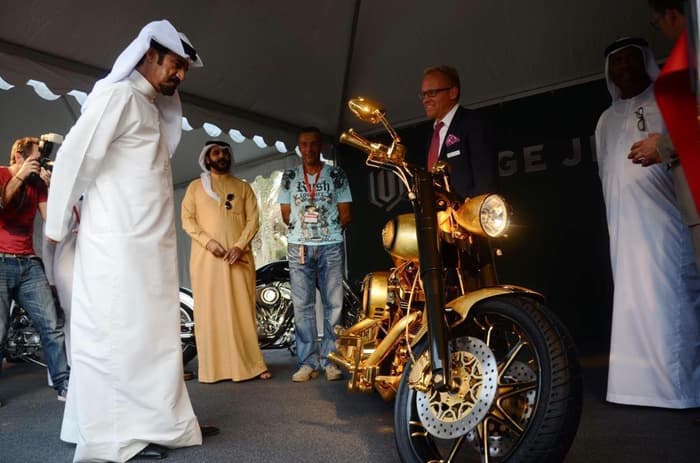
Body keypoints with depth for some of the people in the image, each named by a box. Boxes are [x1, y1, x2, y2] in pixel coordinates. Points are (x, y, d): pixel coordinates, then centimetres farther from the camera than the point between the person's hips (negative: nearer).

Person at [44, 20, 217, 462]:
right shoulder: (119, 95, -6)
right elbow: (75, 155, -11)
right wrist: (58, 225, -5)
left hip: (149, 247, 9)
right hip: (118, 244, -9)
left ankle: (161, 422, 20)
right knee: (115, 336, -1)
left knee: (155, 334, 11)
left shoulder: (152, 107, 21)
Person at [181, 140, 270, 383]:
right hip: (207, 257, 0)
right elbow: (187, 219, 3)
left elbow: (253, 219, 4)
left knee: (243, 309, 0)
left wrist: (240, 245, -11)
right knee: (210, 310, 0)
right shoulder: (195, 187, 11)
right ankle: (213, 367, 6)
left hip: (239, 256, 1)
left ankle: (251, 364, 5)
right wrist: (208, 241, -13)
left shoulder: (243, 187, 13)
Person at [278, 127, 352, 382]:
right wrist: (304, 229, 5)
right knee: (302, 306, 1)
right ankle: (307, 362, 8)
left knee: (333, 304, 0)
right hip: (299, 247, 1)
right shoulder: (289, 177, 10)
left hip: (331, 246, -1)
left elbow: (346, 215, 5)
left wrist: (328, 229, 3)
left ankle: (330, 360, 8)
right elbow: (286, 215, 11)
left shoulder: (336, 175, 6)